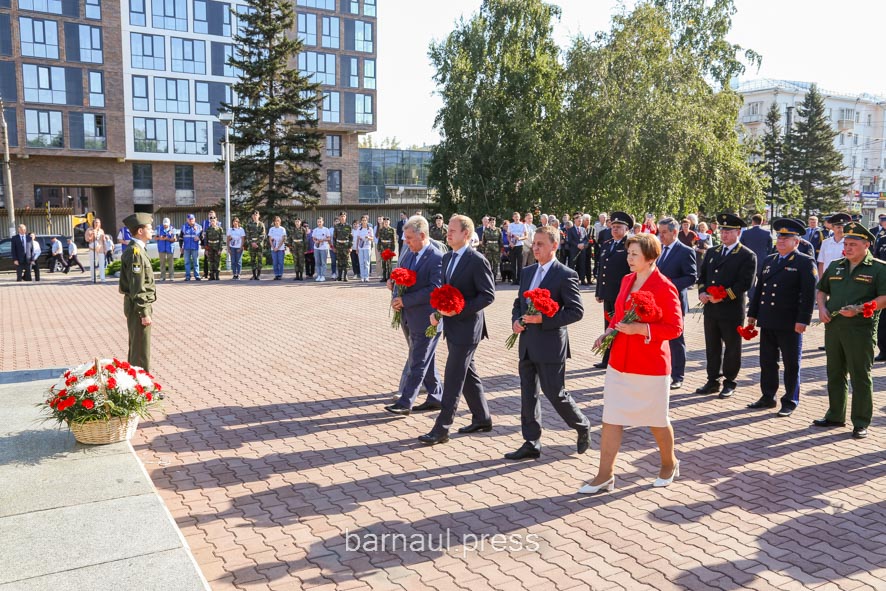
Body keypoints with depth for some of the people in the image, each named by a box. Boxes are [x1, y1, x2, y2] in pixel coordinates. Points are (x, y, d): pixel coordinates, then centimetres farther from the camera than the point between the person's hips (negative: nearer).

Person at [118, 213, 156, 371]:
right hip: (138, 306, -10)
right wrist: (144, 313, -20)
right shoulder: (135, 252, -19)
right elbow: (137, 288, -22)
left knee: (135, 347, 20)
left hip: (134, 305, 10)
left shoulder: (134, 249, 12)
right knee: (141, 350, -2)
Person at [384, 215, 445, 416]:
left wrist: (405, 300, -21)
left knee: (417, 363, -1)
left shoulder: (437, 259, -16)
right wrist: (395, 297, -6)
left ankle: (405, 403, 4)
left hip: (426, 319, -8)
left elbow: (434, 289, -22)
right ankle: (436, 398, 28)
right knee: (425, 360, 16)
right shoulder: (408, 255, 9)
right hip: (409, 317, 8)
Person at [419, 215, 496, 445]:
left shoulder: (477, 261, -15)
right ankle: (482, 418, 31)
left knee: (453, 377, -6)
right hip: (451, 325, 9)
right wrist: (436, 311, 3)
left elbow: (488, 295, -16)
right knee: (468, 374, 17)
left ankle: (441, 429, 1)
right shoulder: (447, 258, 11)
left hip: (467, 327, -9)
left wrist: (460, 310, -22)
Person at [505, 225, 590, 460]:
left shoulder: (566, 275, -10)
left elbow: (576, 311, -14)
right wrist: (515, 320, -1)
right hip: (527, 344, 7)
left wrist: (543, 319, -21)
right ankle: (531, 443, 20)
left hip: (550, 345, -7)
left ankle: (583, 427, 27)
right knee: (528, 393, 10)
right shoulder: (527, 272, 12)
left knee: (555, 393, 1)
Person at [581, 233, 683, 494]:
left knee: (657, 420, 12)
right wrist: (610, 331, 1)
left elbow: (675, 327, -15)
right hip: (620, 362, 6)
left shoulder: (664, 287, -14)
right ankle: (605, 475, 12)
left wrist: (640, 329, -24)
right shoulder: (627, 280, 7)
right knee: (611, 418, 4)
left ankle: (669, 464, 38)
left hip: (651, 365, -6)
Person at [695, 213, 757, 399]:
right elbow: (702, 275, 14)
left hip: (732, 309, -5)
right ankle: (713, 381, 21)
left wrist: (723, 296, -20)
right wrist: (702, 292, -5)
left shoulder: (747, 256, -5)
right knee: (712, 347, 11)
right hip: (711, 308, 6)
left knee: (732, 348, 6)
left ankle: (729, 383, 17)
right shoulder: (712, 253, 14)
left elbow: (745, 283, -14)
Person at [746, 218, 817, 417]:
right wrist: (753, 314, 14)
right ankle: (768, 397, 23)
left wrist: (803, 320, -17)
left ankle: (790, 402, 15)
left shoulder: (805, 262, -5)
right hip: (767, 322, 6)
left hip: (790, 324, -6)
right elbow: (758, 289, 17)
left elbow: (809, 294, -12)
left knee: (791, 364, 5)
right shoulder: (769, 261, 15)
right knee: (767, 362, 12)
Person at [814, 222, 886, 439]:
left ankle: (861, 423, 9)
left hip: (860, 329, -6)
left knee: (860, 377, 0)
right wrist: (822, 307, 3)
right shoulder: (835, 266, 14)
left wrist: (859, 310, -22)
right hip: (833, 327, 6)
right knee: (835, 374, 14)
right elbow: (821, 290, 22)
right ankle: (835, 416, 26)